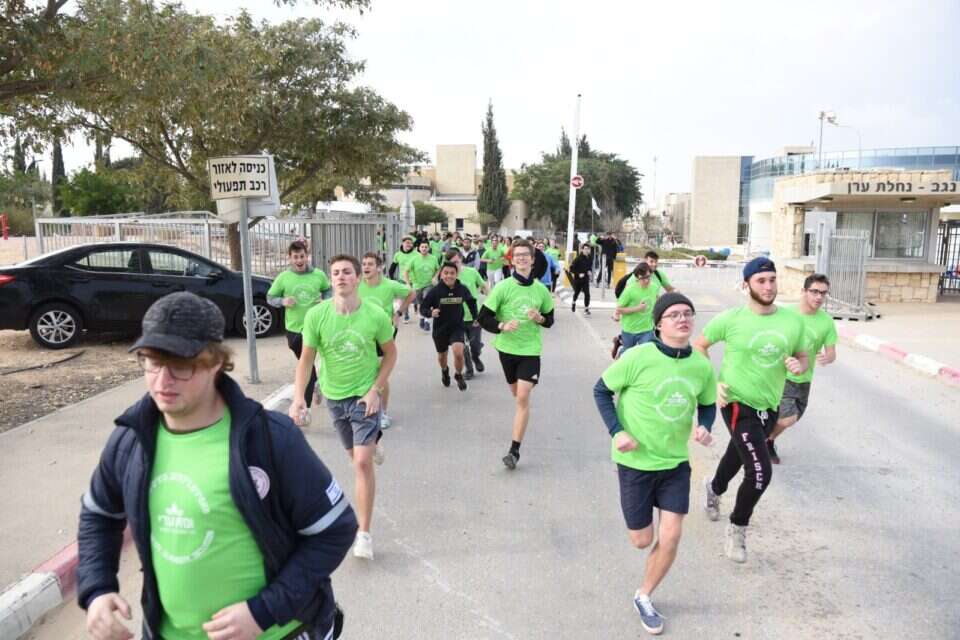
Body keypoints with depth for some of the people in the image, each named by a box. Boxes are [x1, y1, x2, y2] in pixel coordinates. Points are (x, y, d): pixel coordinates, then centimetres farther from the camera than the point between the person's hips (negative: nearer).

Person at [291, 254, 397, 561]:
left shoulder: (375, 315, -17)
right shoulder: (316, 315, -14)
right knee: (355, 456, 20)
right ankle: (373, 443, 58)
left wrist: (375, 390, -10)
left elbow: (390, 353, -2)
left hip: (365, 395, -3)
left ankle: (364, 533, 0)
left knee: (362, 462, -10)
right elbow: (306, 359, -5)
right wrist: (297, 397, -16)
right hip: (334, 395, 3)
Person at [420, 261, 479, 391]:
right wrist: (430, 313, -32)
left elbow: (471, 302, 9)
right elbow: (423, 308, -12)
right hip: (440, 328, 0)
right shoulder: (435, 291, -18)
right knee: (442, 355, 20)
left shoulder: (462, 289, -12)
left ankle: (459, 375, 10)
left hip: (457, 327, 0)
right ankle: (444, 371, 56)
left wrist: (475, 317, 10)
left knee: (458, 352, -22)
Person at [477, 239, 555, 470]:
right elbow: (484, 318, -7)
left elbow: (550, 320, 12)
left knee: (523, 397, -12)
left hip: (531, 349, -1)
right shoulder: (503, 287, -7)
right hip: (507, 347, 1)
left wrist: (540, 319, -11)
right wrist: (502, 326, -25)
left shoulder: (541, 290, -1)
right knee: (517, 394, 18)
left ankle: (515, 450, -7)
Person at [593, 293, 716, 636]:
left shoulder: (702, 367, -7)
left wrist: (705, 428, -11)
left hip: (677, 463, 3)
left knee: (670, 538, 1)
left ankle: (643, 597, 26)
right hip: (636, 462, -3)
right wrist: (617, 432, -18)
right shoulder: (638, 357, -20)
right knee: (642, 540, 8)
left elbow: (708, 405, 10)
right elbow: (602, 390, -8)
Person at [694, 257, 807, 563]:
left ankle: (714, 489, 59)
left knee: (738, 456, 26)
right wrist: (712, 382, -11)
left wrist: (799, 366, -14)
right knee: (760, 472, -13)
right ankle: (737, 528, 13)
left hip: (769, 406, 5)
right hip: (738, 404, -5)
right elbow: (698, 346, -2)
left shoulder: (792, 321, -3)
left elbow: (802, 357, 10)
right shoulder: (731, 319, -14)